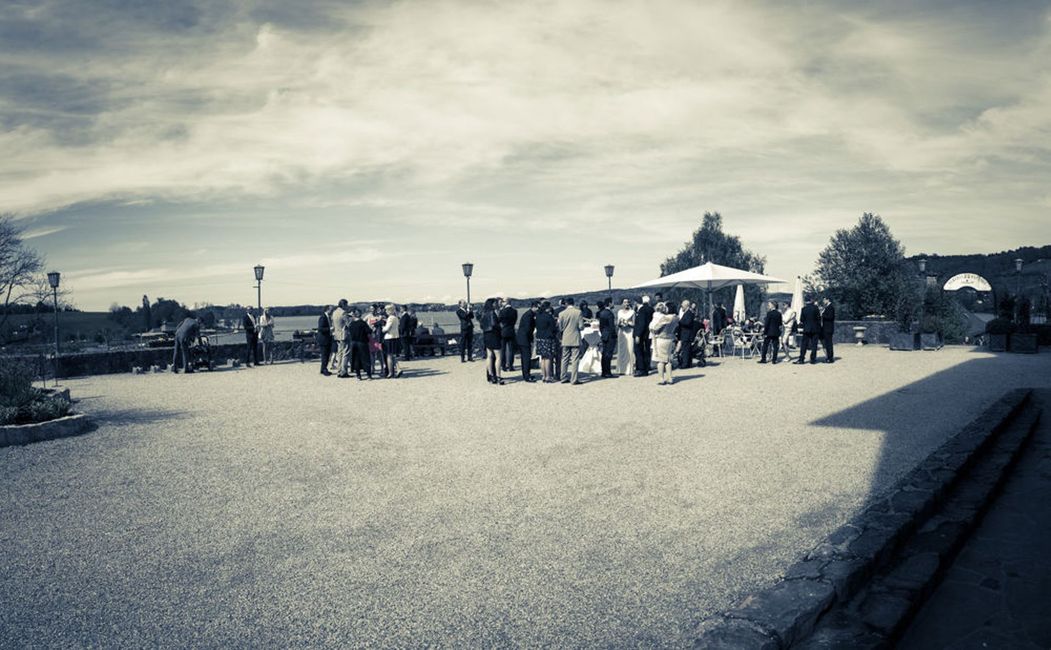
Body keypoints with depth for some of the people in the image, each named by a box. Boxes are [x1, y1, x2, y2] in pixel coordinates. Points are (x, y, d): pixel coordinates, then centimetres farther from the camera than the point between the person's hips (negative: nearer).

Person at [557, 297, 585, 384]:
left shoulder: (562, 313, -2)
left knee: (565, 359, 12)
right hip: (575, 339, -3)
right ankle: (574, 379, -4)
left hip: (565, 340, 3)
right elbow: (581, 326, -8)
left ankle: (564, 378, 17)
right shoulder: (578, 312, -7)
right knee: (575, 360, -1)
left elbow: (560, 328, 1)